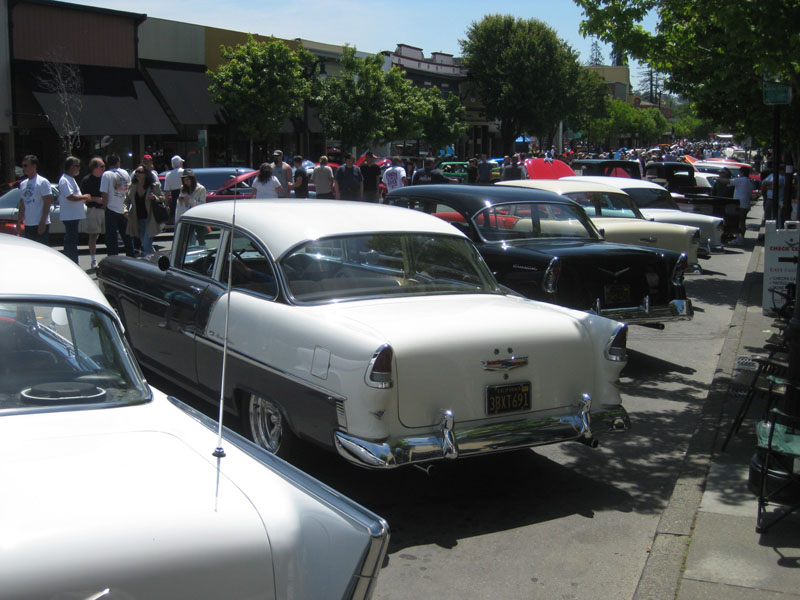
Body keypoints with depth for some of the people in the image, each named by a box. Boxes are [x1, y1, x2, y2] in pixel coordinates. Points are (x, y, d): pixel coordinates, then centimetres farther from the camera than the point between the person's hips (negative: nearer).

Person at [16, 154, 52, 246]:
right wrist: (18, 222, 13)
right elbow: (22, 205, 18)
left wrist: (42, 222, -18)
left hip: (41, 225, -8)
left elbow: (47, 204, -13)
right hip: (28, 225, 8)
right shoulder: (23, 184, 14)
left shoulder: (42, 182, -8)